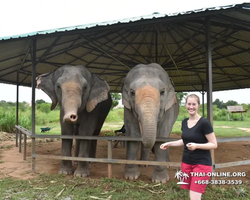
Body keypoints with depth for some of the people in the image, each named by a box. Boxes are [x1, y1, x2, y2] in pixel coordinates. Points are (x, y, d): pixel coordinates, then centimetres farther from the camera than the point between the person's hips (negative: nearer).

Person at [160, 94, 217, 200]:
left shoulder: (204, 122, -15)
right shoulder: (184, 122, 5)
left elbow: (214, 144, -12)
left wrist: (196, 146, -27)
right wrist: (169, 144, 9)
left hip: (202, 164, -6)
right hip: (186, 162, 6)